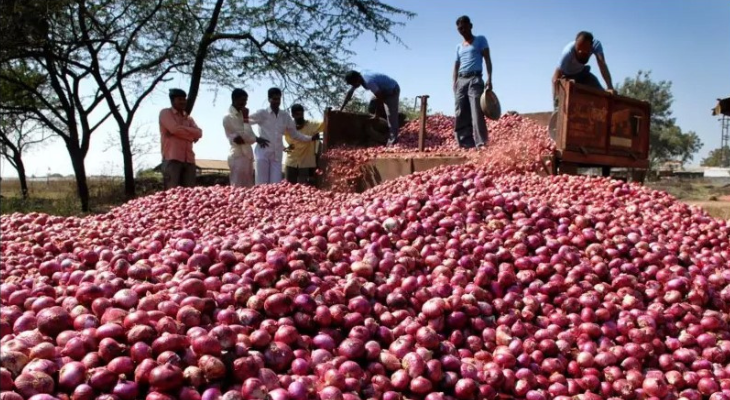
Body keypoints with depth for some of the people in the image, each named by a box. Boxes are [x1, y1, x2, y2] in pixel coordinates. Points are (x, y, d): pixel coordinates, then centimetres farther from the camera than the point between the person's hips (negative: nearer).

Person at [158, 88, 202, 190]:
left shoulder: (188, 118, 23)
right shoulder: (165, 113, 7)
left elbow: (199, 133, 5)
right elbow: (175, 129, -11)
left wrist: (181, 129, -7)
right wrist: (191, 135, 0)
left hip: (189, 160, 6)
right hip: (172, 159, -6)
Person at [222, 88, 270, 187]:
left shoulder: (241, 115, 15)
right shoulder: (228, 117, -10)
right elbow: (246, 136, -16)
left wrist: (257, 139, -6)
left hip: (247, 155, 9)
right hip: (238, 156, -8)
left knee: (248, 188, 8)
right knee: (238, 188, -9)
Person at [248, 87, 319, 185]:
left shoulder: (285, 117, 11)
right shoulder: (262, 114, 1)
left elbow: (295, 134, 17)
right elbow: (246, 120, -1)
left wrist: (310, 138, 5)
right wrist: (244, 117, -24)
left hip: (277, 155, 3)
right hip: (263, 153, -3)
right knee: (261, 185, -4)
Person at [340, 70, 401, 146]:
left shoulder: (368, 81, -36)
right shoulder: (358, 79, -9)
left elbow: (379, 97, -28)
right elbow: (350, 93, 2)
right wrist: (341, 108, 1)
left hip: (393, 90, -10)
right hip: (385, 90, 10)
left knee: (391, 115, -14)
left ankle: (393, 140, -14)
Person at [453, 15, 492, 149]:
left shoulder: (480, 40, 9)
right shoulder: (459, 46, 22)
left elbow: (487, 59, 1)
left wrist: (489, 78, -13)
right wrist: (454, 84, 5)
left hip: (474, 79, -6)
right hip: (461, 81, 6)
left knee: (476, 113, -16)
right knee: (460, 115, -1)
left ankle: (481, 143, -21)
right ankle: (466, 144, 1)